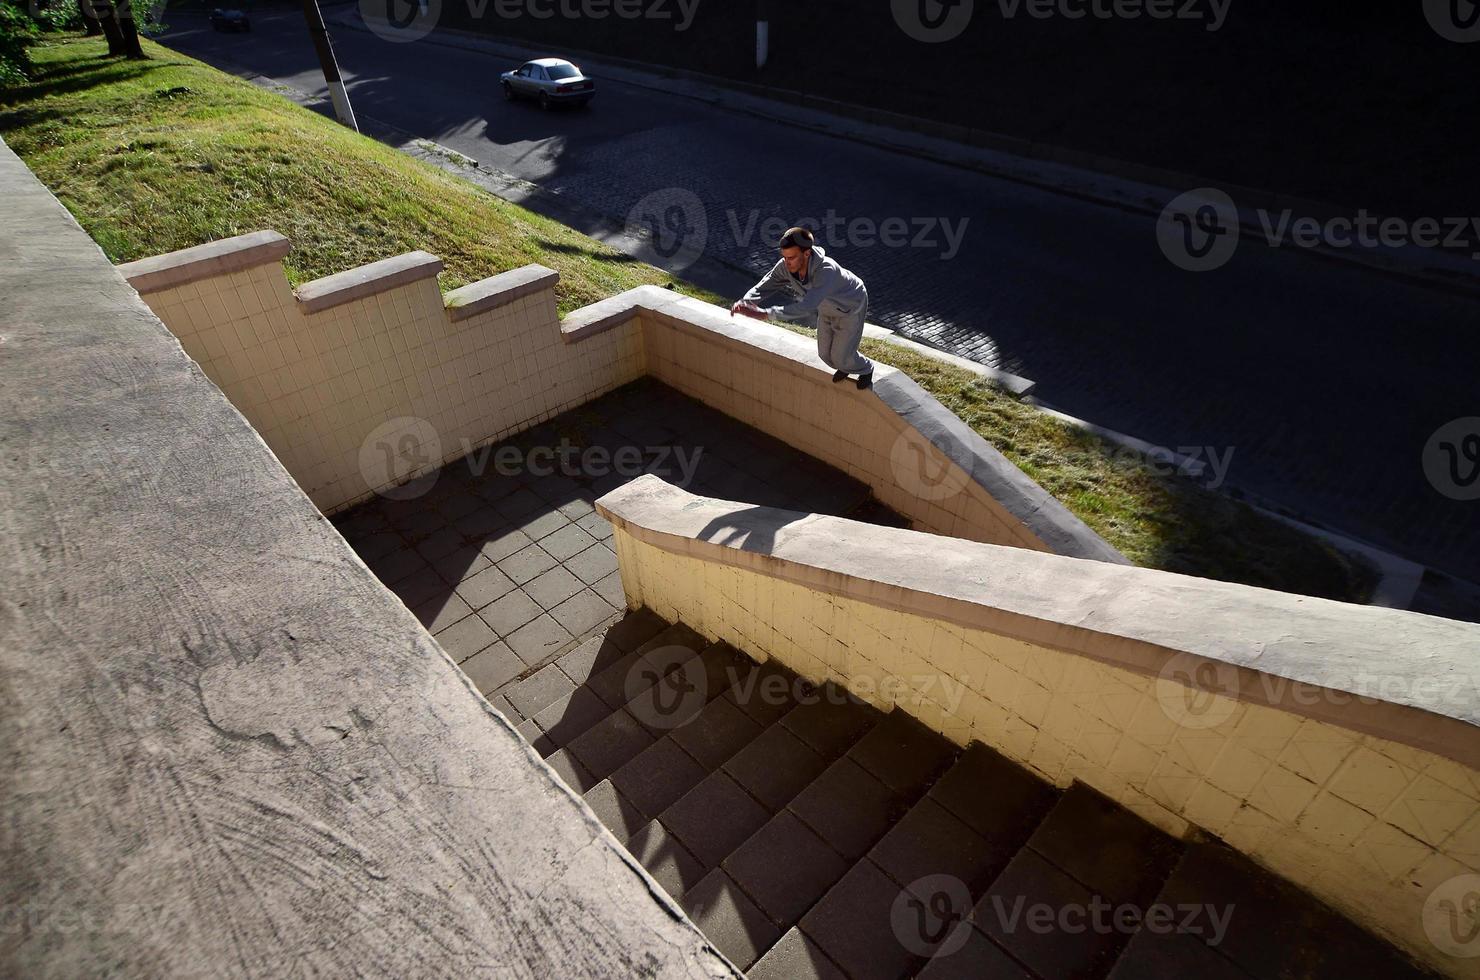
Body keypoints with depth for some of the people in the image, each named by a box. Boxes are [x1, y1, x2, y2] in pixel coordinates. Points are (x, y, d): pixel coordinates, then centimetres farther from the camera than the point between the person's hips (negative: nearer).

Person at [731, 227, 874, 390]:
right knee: (825, 353, 16)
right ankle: (845, 367, 51)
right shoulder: (786, 266, -29)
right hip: (828, 307, 6)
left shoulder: (826, 271, -48)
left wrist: (764, 313, -66)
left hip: (851, 307, -6)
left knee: (841, 356, 2)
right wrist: (743, 302, -49)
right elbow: (761, 288, -25)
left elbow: (807, 307, -59)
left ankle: (865, 369, 36)